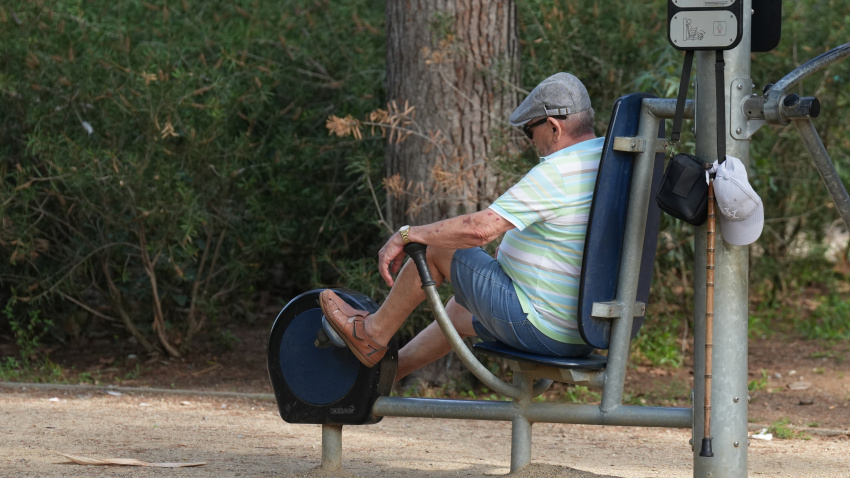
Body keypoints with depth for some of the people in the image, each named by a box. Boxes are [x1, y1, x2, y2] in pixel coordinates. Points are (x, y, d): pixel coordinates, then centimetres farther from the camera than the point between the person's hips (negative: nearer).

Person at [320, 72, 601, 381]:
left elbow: (481, 228, -26)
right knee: (458, 311, 31)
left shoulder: (556, 173, -22)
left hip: (538, 328, -9)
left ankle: (375, 333, 20)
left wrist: (405, 235, -15)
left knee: (436, 246, 4)